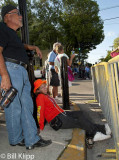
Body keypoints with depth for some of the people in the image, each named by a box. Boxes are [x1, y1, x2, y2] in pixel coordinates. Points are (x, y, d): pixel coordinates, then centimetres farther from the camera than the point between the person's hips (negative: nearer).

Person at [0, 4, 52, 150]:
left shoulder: (12, 33, 26)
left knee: (26, 105, 7)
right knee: (14, 107, -2)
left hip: (21, 72, 10)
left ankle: (32, 140, 14)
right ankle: (16, 140, 16)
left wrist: (34, 47, 32)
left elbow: (20, 45, 47)